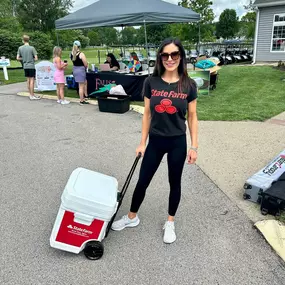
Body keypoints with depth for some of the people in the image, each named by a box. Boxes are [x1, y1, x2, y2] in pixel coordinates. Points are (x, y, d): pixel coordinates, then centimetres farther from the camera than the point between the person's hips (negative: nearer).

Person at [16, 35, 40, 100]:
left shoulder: (20, 48, 3)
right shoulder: (32, 48, -9)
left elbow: (18, 58, 3)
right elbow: (36, 58, -10)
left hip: (25, 66, 5)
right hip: (31, 66, -5)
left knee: (28, 80, 12)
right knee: (32, 80, -3)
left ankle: (31, 94, 19)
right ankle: (32, 96, -2)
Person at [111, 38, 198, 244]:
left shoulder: (189, 85, -8)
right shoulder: (151, 82, -5)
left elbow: (192, 117, -2)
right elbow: (147, 114, 1)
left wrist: (194, 146, -3)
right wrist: (142, 143, 1)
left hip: (178, 142, -1)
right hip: (155, 140, 1)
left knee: (175, 182, 14)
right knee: (143, 181, 11)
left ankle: (170, 223, 35)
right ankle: (132, 217, 35)